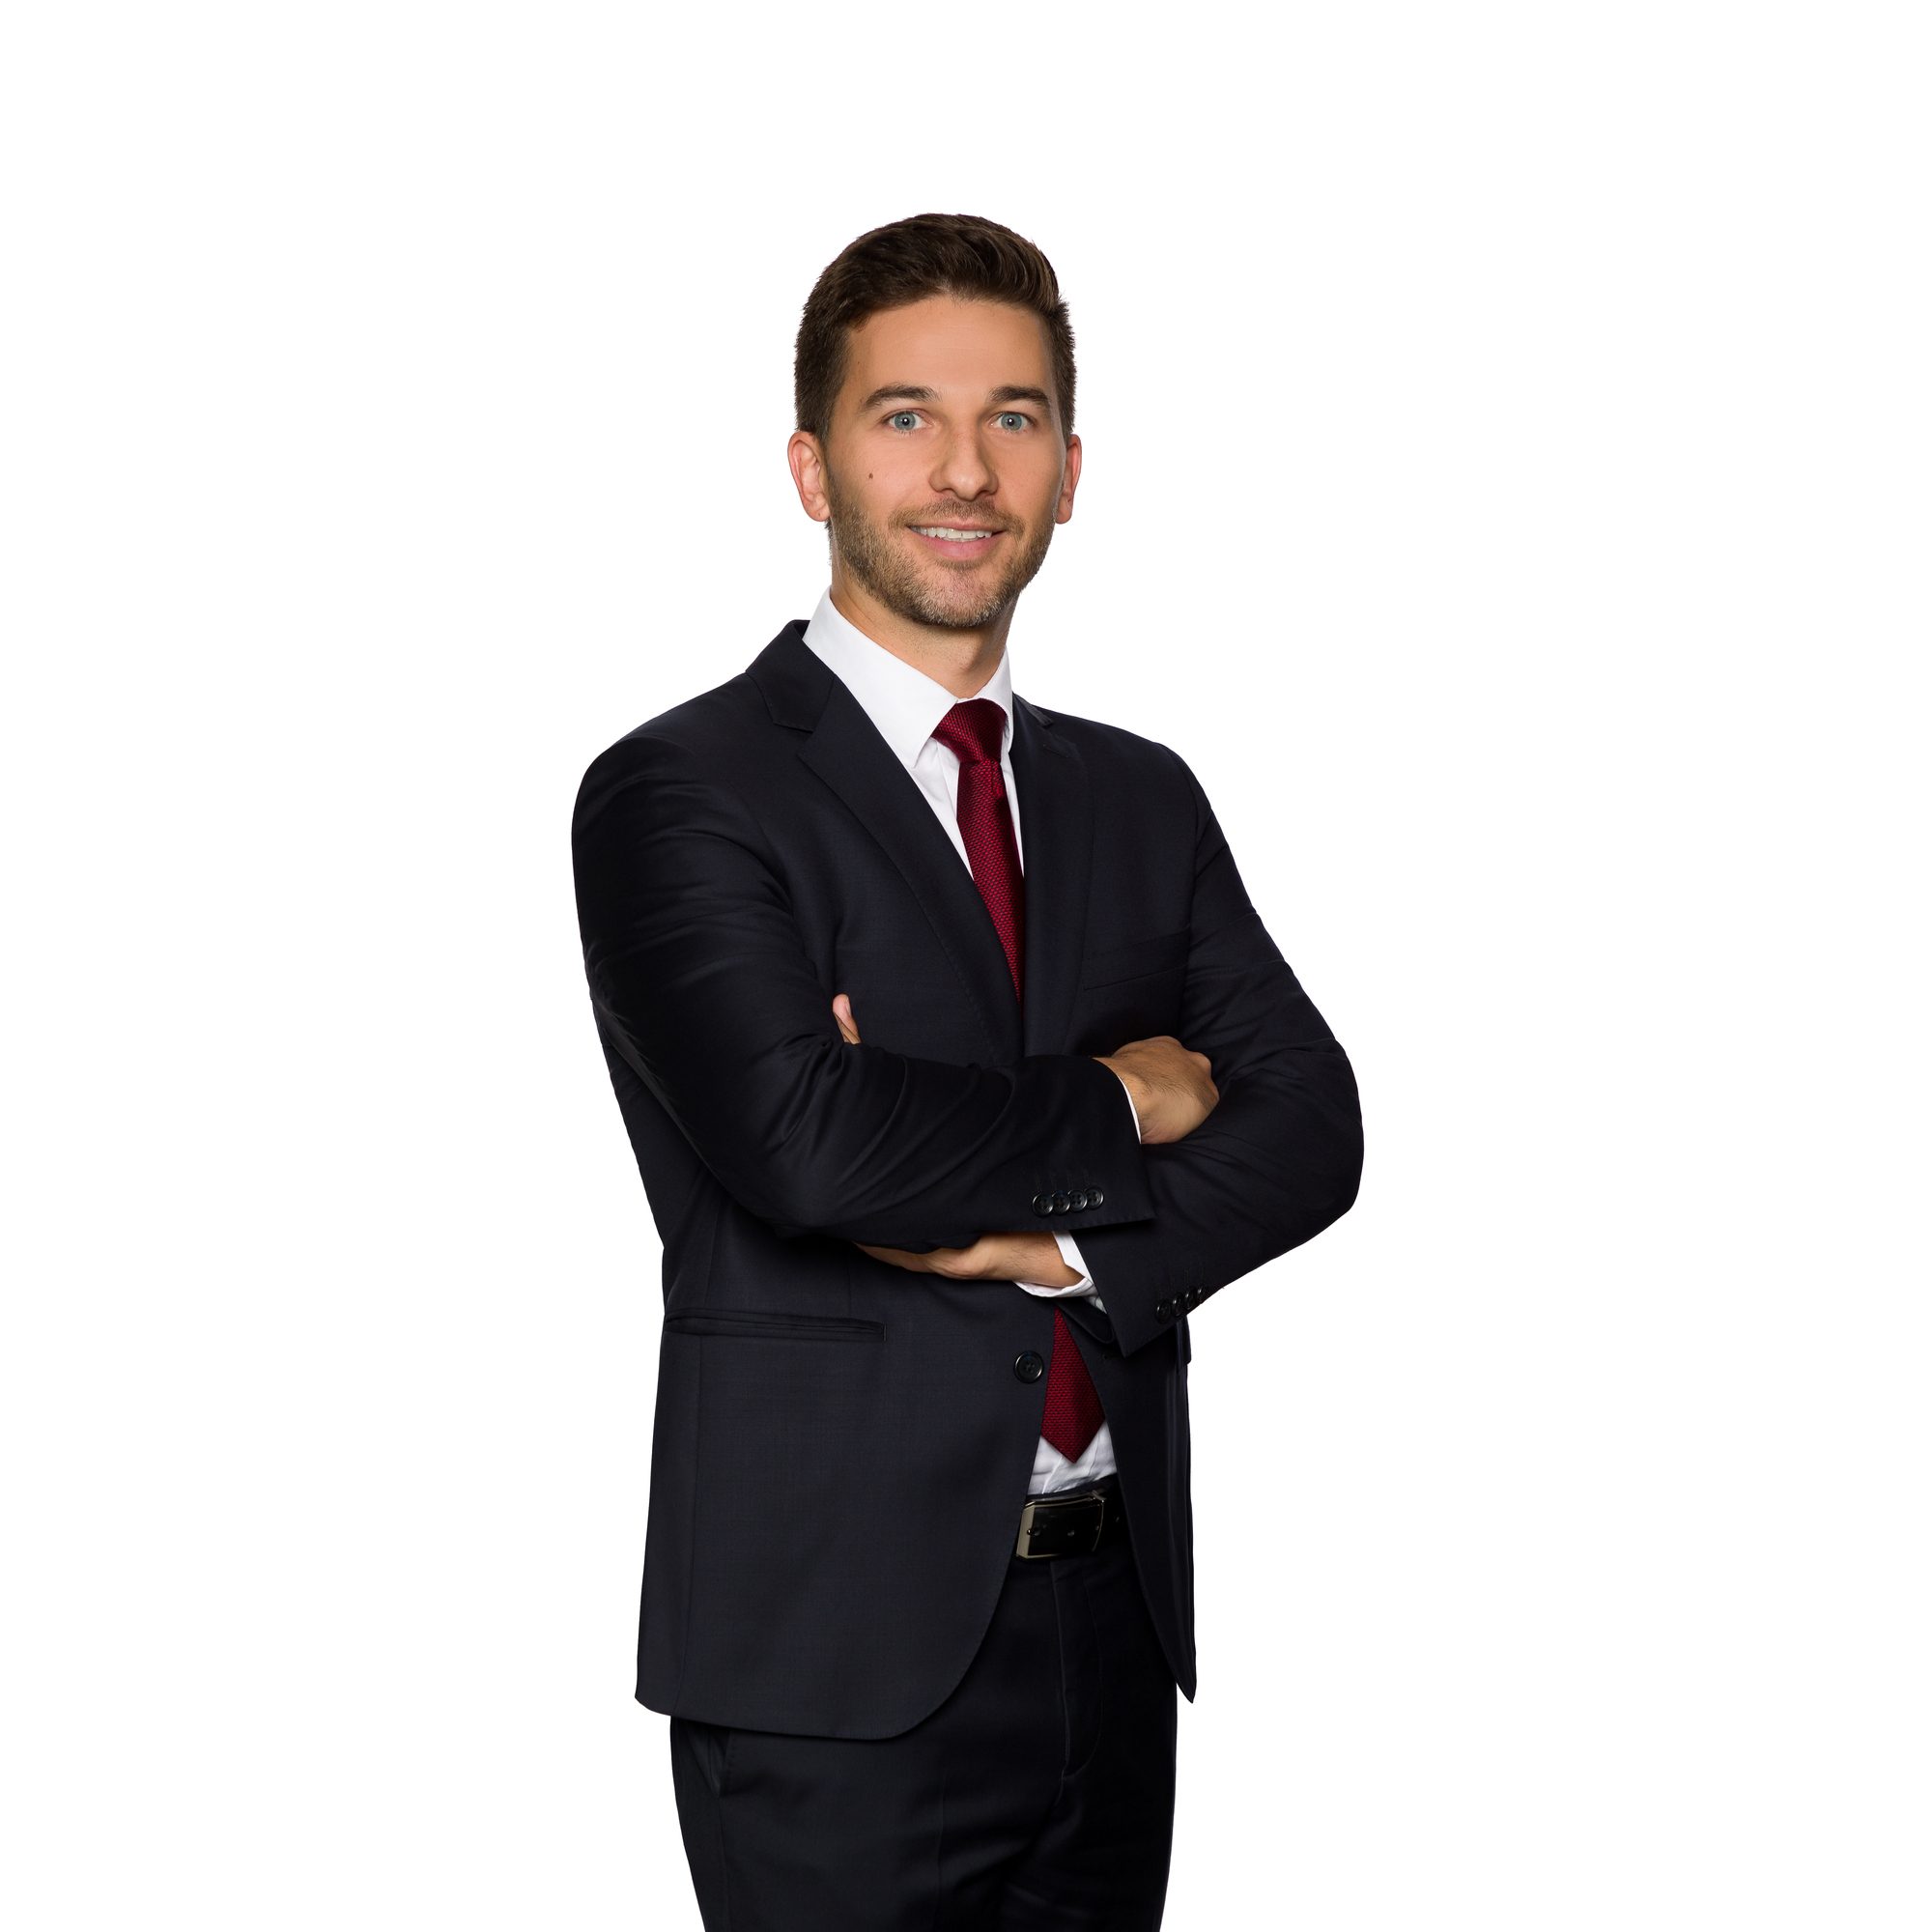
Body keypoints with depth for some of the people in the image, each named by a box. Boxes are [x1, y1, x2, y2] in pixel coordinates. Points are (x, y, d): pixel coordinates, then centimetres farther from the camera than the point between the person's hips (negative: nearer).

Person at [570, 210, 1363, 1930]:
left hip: (1116, 1629, 5)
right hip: (839, 1650, -5)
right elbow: (802, 1139, -22)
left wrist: (1065, 1242, -14)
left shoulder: (1142, 800, 12)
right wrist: (1113, 1110, -8)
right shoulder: (680, 793, -7)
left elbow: (1311, 1125, 2)